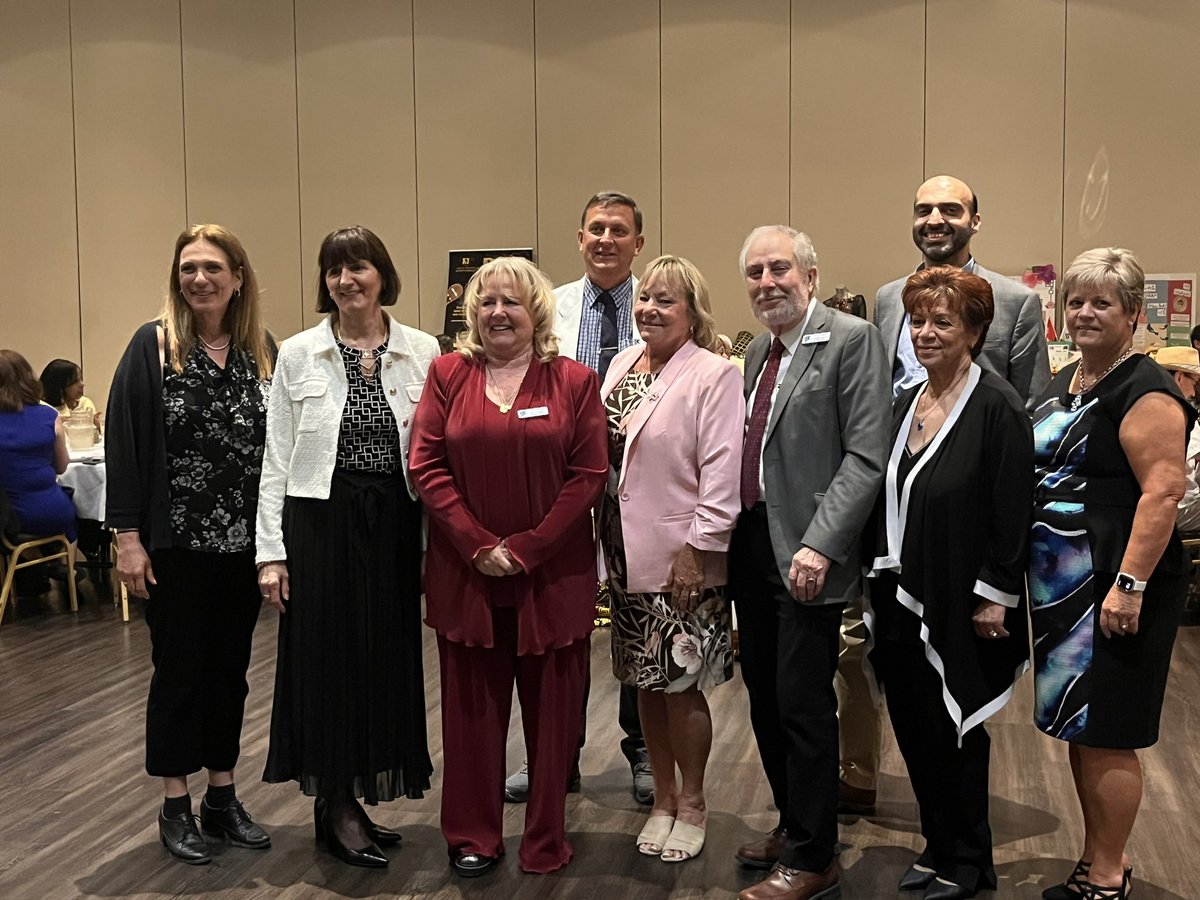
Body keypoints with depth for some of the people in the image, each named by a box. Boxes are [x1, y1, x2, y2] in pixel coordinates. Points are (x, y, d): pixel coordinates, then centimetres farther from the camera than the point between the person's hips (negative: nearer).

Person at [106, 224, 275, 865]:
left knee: (229, 667, 12)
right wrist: (128, 537, -12)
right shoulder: (152, 347, -6)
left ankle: (223, 796, 27)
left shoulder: (262, 351, 3)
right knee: (179, 668, 7)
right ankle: (175, 806, 21)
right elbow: (124, 445, -8)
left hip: (243, 543, 4)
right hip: (175, 544, -3)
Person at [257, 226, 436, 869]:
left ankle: (350, 800, 24)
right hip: (320, 523, -2)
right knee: (328, 658, 3)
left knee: (387, 657, 7)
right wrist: (271, 550, -4)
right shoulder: (298, 354, 0)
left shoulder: (422, 351, 2)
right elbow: (276, 460, 0)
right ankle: (335, 805, 18)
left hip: (394, 525, 2)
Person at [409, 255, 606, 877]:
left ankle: (546, 843, 21)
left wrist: (527, 548, -11)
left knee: (551, 709, 7)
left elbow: (588, 475, -4)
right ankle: (472, 837, 23)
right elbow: (426, 465, -1)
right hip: (466, 572, 1)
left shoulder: (575, 381, 1)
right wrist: (479, 546, -10)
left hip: (553, 575, -1)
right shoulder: (448, 373, 5)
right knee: (472, 707, 9)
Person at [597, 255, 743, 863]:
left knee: (681, 685, 3)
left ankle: (691, 805, 22)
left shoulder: (714, 375, -11)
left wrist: (698, 548, -18)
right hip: (627, 555, 6)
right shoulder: (623, 364, 10)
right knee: (644, 682, 14)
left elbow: (723, 471, -16)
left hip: (681, 558, -6)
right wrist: (602, 539, 9)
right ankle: (662, 797, 30)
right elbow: (599, 453, 14)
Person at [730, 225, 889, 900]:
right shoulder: (758, 351, 15)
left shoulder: (852, 339, -9)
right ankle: (794, 825, 33)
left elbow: (866, 457, -17)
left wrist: (820, 545, -23)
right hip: (753, 547, 8)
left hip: (806, 557, -8)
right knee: (766, 700, 15)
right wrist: (731, 533, 10)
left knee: (803, 706, -1)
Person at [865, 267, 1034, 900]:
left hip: (959, 605, -7)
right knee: (913, 729, 14)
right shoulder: (906, 405, 9)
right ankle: (937, 847, 31)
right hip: (902, 598, 7)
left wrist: (995, 598, -16)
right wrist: (881, 581, 11)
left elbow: (1011, 511, -15)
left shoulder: (997, 408, -12)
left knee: (952, 734, 5)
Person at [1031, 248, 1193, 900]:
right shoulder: (1065, 383, 13)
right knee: (1076, 729, 16)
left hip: (1115, 587, -9)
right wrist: (1029, 569, 16)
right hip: (1060, 587, 9)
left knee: (1105, 737, 0)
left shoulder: (1144, 392, -14)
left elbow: (1164, 490, -21)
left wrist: (1129, 585, -25)